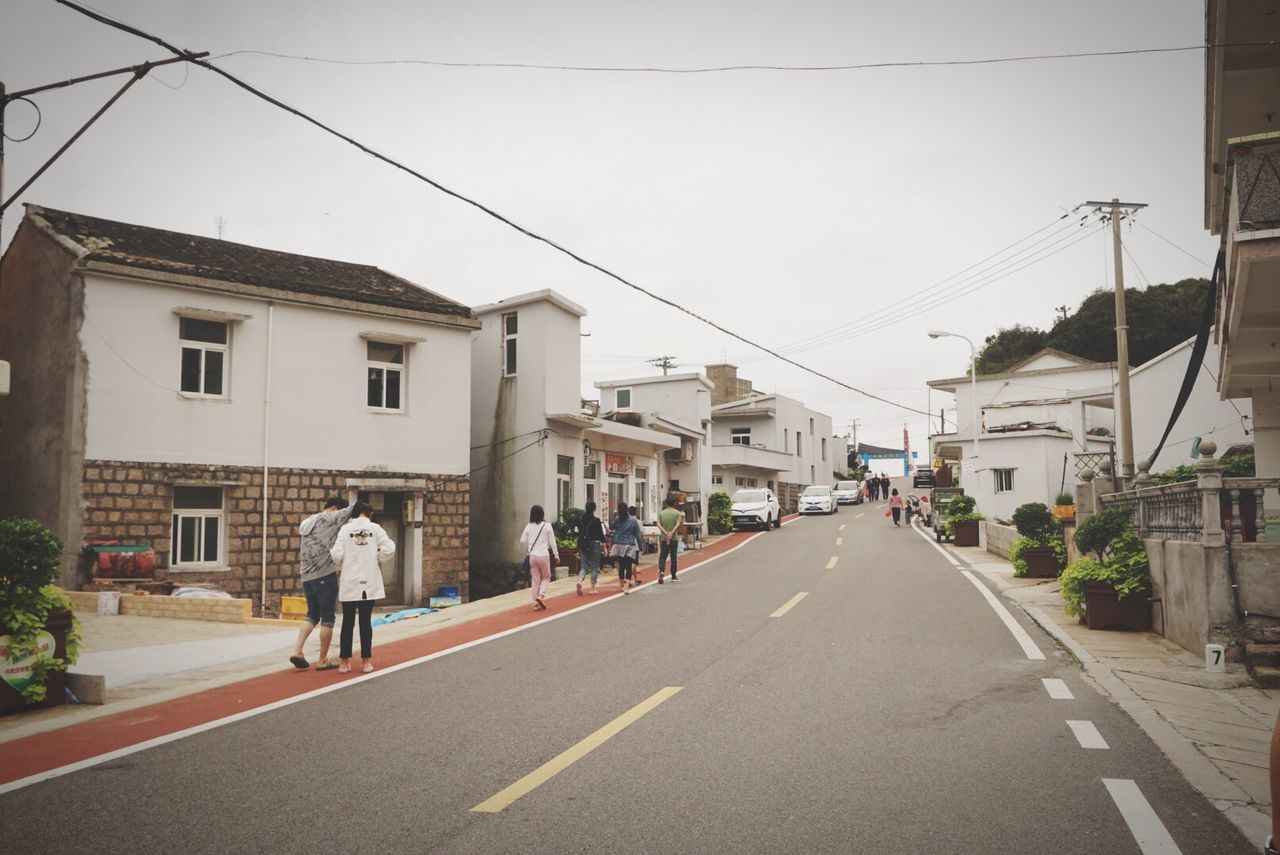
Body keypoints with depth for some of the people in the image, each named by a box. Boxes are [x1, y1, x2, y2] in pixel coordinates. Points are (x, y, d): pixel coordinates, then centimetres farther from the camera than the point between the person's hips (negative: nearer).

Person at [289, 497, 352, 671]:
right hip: (325, 576, -7)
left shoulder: (307, 524, 18)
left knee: (312, 615, 19)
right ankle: (323, 660, 6)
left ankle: (297, 651, 4)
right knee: (327, 619, 2)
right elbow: (351, 510, -9)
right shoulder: (328, 518, -6)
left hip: (307, 578, 7)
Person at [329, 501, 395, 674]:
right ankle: (366, 662, 8)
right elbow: (389, 549, -10)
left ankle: (344, 662, 10)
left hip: (349, 582, 0)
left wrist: (341, 566, 12)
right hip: (369, 582, 0)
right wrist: (376, 559, 7)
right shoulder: (375, 528, -1)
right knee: (366, 621, 5)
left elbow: (336, 554, -8)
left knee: (348, 622, 7)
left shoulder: (345, 529, -1)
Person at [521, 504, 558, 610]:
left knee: (535, 580, 9)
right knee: (546, 577, 13)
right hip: (543, 555, -3)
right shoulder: (547, 526, -5)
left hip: (532, 556, 3)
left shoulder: (529, 527, 2)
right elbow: (552, 542, -2)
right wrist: (556, 555, 6)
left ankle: (536, 604, 10)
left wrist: (527, 551, 14)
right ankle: (541, 595, -10)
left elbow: (522, 541, -1)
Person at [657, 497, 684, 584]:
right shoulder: (677, 513, -1)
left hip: (663, 538, 1)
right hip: (674, 538, -1)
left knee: (662, 556, 6)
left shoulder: (661, 513, 4)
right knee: (673, 557, 7)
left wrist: (666, 533, -14)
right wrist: (671, 533, -19)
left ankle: (661, 570, -18)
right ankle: (673, 576, 13)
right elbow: (678, 524, -14)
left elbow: (659, 525, -6)